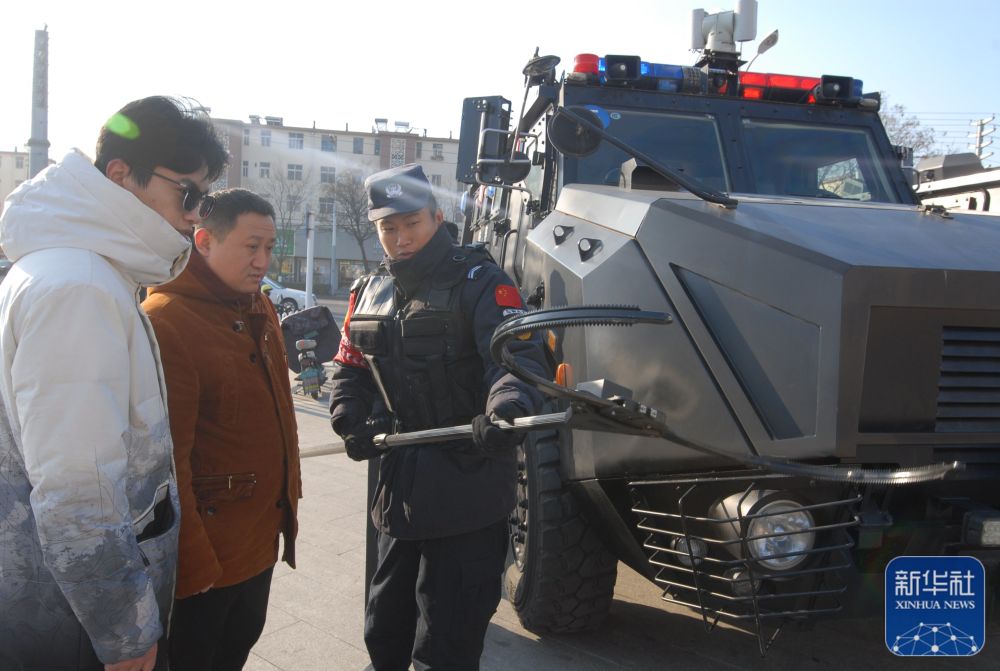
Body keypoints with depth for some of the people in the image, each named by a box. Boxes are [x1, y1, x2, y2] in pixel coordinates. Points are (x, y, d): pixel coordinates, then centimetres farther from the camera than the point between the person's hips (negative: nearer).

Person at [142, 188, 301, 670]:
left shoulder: (259, 309, 7)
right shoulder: (166, 321, -21)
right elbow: (166, 459, -23)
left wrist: (286, 496, 16)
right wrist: (191, 563, -21)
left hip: (260, 537, 8)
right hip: (205, 552, -8)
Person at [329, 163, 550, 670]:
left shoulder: (478, 282, -9)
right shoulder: (369, 294, 12)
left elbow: (521, 354, -22)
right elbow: (350, 371, 16)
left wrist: (506, 408, -43)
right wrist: (353, 422, -3)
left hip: (467, 490, -6)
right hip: (399, 489, 7)